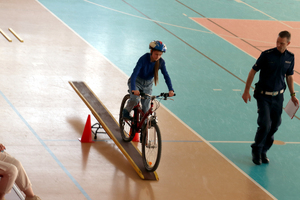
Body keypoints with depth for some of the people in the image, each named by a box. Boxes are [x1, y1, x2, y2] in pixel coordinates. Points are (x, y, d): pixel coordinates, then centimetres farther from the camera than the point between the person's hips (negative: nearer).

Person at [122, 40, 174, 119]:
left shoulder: (161, 62, -19)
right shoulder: (143, 59, -31)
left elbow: (166, 76, -19)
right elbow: (134, 74, -37)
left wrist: (171, 90, -34)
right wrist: (133, 89, -50)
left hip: (148, 84, 4)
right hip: (136, 81, -4)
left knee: (146, 107, -1)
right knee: (135, 99, -28)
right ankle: (126, 112, -1)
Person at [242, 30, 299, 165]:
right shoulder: (267, 55, -13)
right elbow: (253, 72, -5)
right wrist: (246, 91, -6)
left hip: (278, 96, 4)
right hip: (263, 96, -4)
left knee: (275, 125, 7)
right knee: (265, 124, -13)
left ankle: (263, 151, 25)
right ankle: (256, 150, 8)